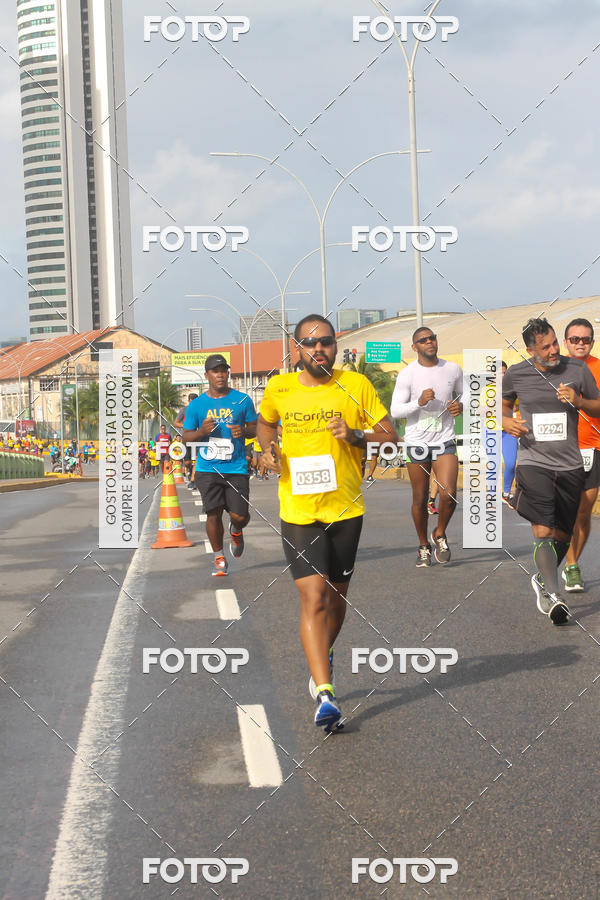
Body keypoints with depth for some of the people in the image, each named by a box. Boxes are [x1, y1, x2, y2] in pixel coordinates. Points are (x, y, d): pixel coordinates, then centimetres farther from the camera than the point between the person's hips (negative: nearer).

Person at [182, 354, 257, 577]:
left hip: (236, 467, 0)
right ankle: (219, 557, 14)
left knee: (240, 516, -5)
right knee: (213, 514, -5)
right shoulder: (196, 404, 4)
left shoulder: (242, 400, 5)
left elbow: (255, 428, 13)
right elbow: (186, 437, 8)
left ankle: (236, 530, 33)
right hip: (207, 468, 0)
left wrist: (244, 431, -10)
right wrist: (202, 431, -13)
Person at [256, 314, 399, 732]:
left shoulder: (356, 385, -1)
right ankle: (324, 693, -15)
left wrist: (356, 436, -16)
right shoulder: (278, 388, 3)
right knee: (314, 598, -14)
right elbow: (265, 422, 24)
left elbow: (391, 437, 3)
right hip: (298, 511, -1)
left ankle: (323, 658, 44)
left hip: (346, 509, 1)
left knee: (336, 597, 14)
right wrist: (268, 449, 3)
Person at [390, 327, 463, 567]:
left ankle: (440, 534, 13)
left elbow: (464, 395, 19)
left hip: (445, 441, 1)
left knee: (449, 495, -15)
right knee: (420, 500, 6)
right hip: (417, 442, -1)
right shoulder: (407, 374, -5)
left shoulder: (453, 369, 4)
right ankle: (423, 546, 26)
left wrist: (461, 406, -4)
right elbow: (395, 410, -6)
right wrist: (419, 402, -22)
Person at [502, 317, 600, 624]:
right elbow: (503, 404, 19)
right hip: (533, 461, -2)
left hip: (570, 465, 2)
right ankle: (553, 596, -18)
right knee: (543, 532, -19)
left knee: (562, 535, 11)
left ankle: (542, 580, 36)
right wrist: (506, 421, -4)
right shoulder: (515, 374, 0)